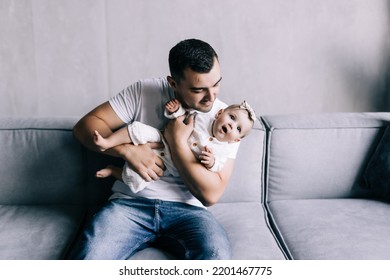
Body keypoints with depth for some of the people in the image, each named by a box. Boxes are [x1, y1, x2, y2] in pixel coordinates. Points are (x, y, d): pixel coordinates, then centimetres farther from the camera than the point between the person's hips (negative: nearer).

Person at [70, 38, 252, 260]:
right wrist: (127, 150, -18)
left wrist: (177, 141, -15)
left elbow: (211, 194, -9)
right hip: (131, 202, 0)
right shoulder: (144, 91, 0)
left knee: (217, 256, -30)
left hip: (186, 210, 1)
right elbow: (85, 125, -1)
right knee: (88, 255, -29)